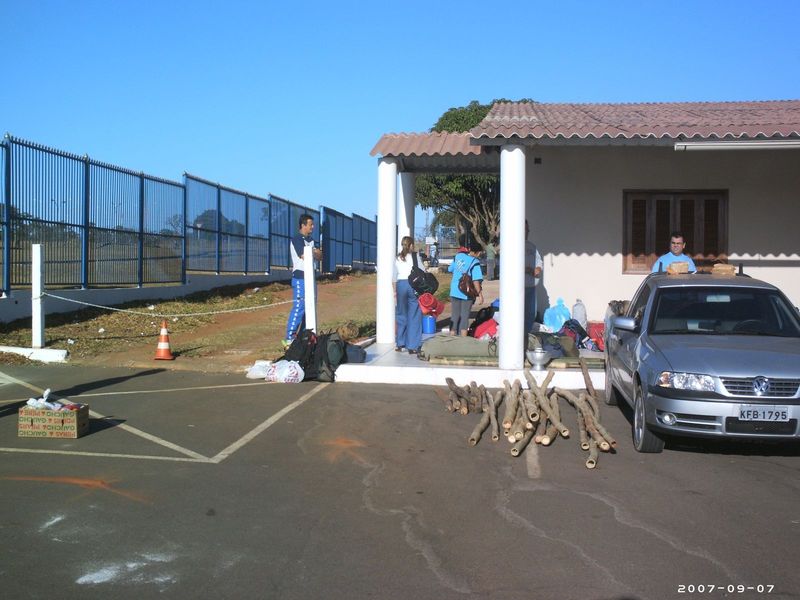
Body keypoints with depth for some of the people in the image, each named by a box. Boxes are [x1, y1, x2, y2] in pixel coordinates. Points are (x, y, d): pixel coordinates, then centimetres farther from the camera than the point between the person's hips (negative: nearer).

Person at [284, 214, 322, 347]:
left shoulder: (310, 240, 17)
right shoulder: (296, 239, -9)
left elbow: (320, 256, 14)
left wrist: (314, 252, -8)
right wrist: (315, 252, 0)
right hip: (300, 277, -9)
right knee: (299, 307, -12)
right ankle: (289, 338, -10)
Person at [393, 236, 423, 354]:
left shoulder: (397, 258, 8)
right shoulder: (415, 257, 0)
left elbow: (394, 276, 8)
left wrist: (395, 291, 14)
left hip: (400, 285, 3)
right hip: (414, 285, -3)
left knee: (401, 315, 13)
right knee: (414, 316, 1)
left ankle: (400, 344, 18)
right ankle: (412, 346, -1)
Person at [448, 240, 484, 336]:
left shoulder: (458, 256, 0)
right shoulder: (475, 262, -15)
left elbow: (450, 269, 12)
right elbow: (476, 281, -20)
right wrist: (480, 295, -15)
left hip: (454, 292, 4)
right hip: (467, 294, -4)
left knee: (454, 316, 14)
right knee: (464, 317, 7)